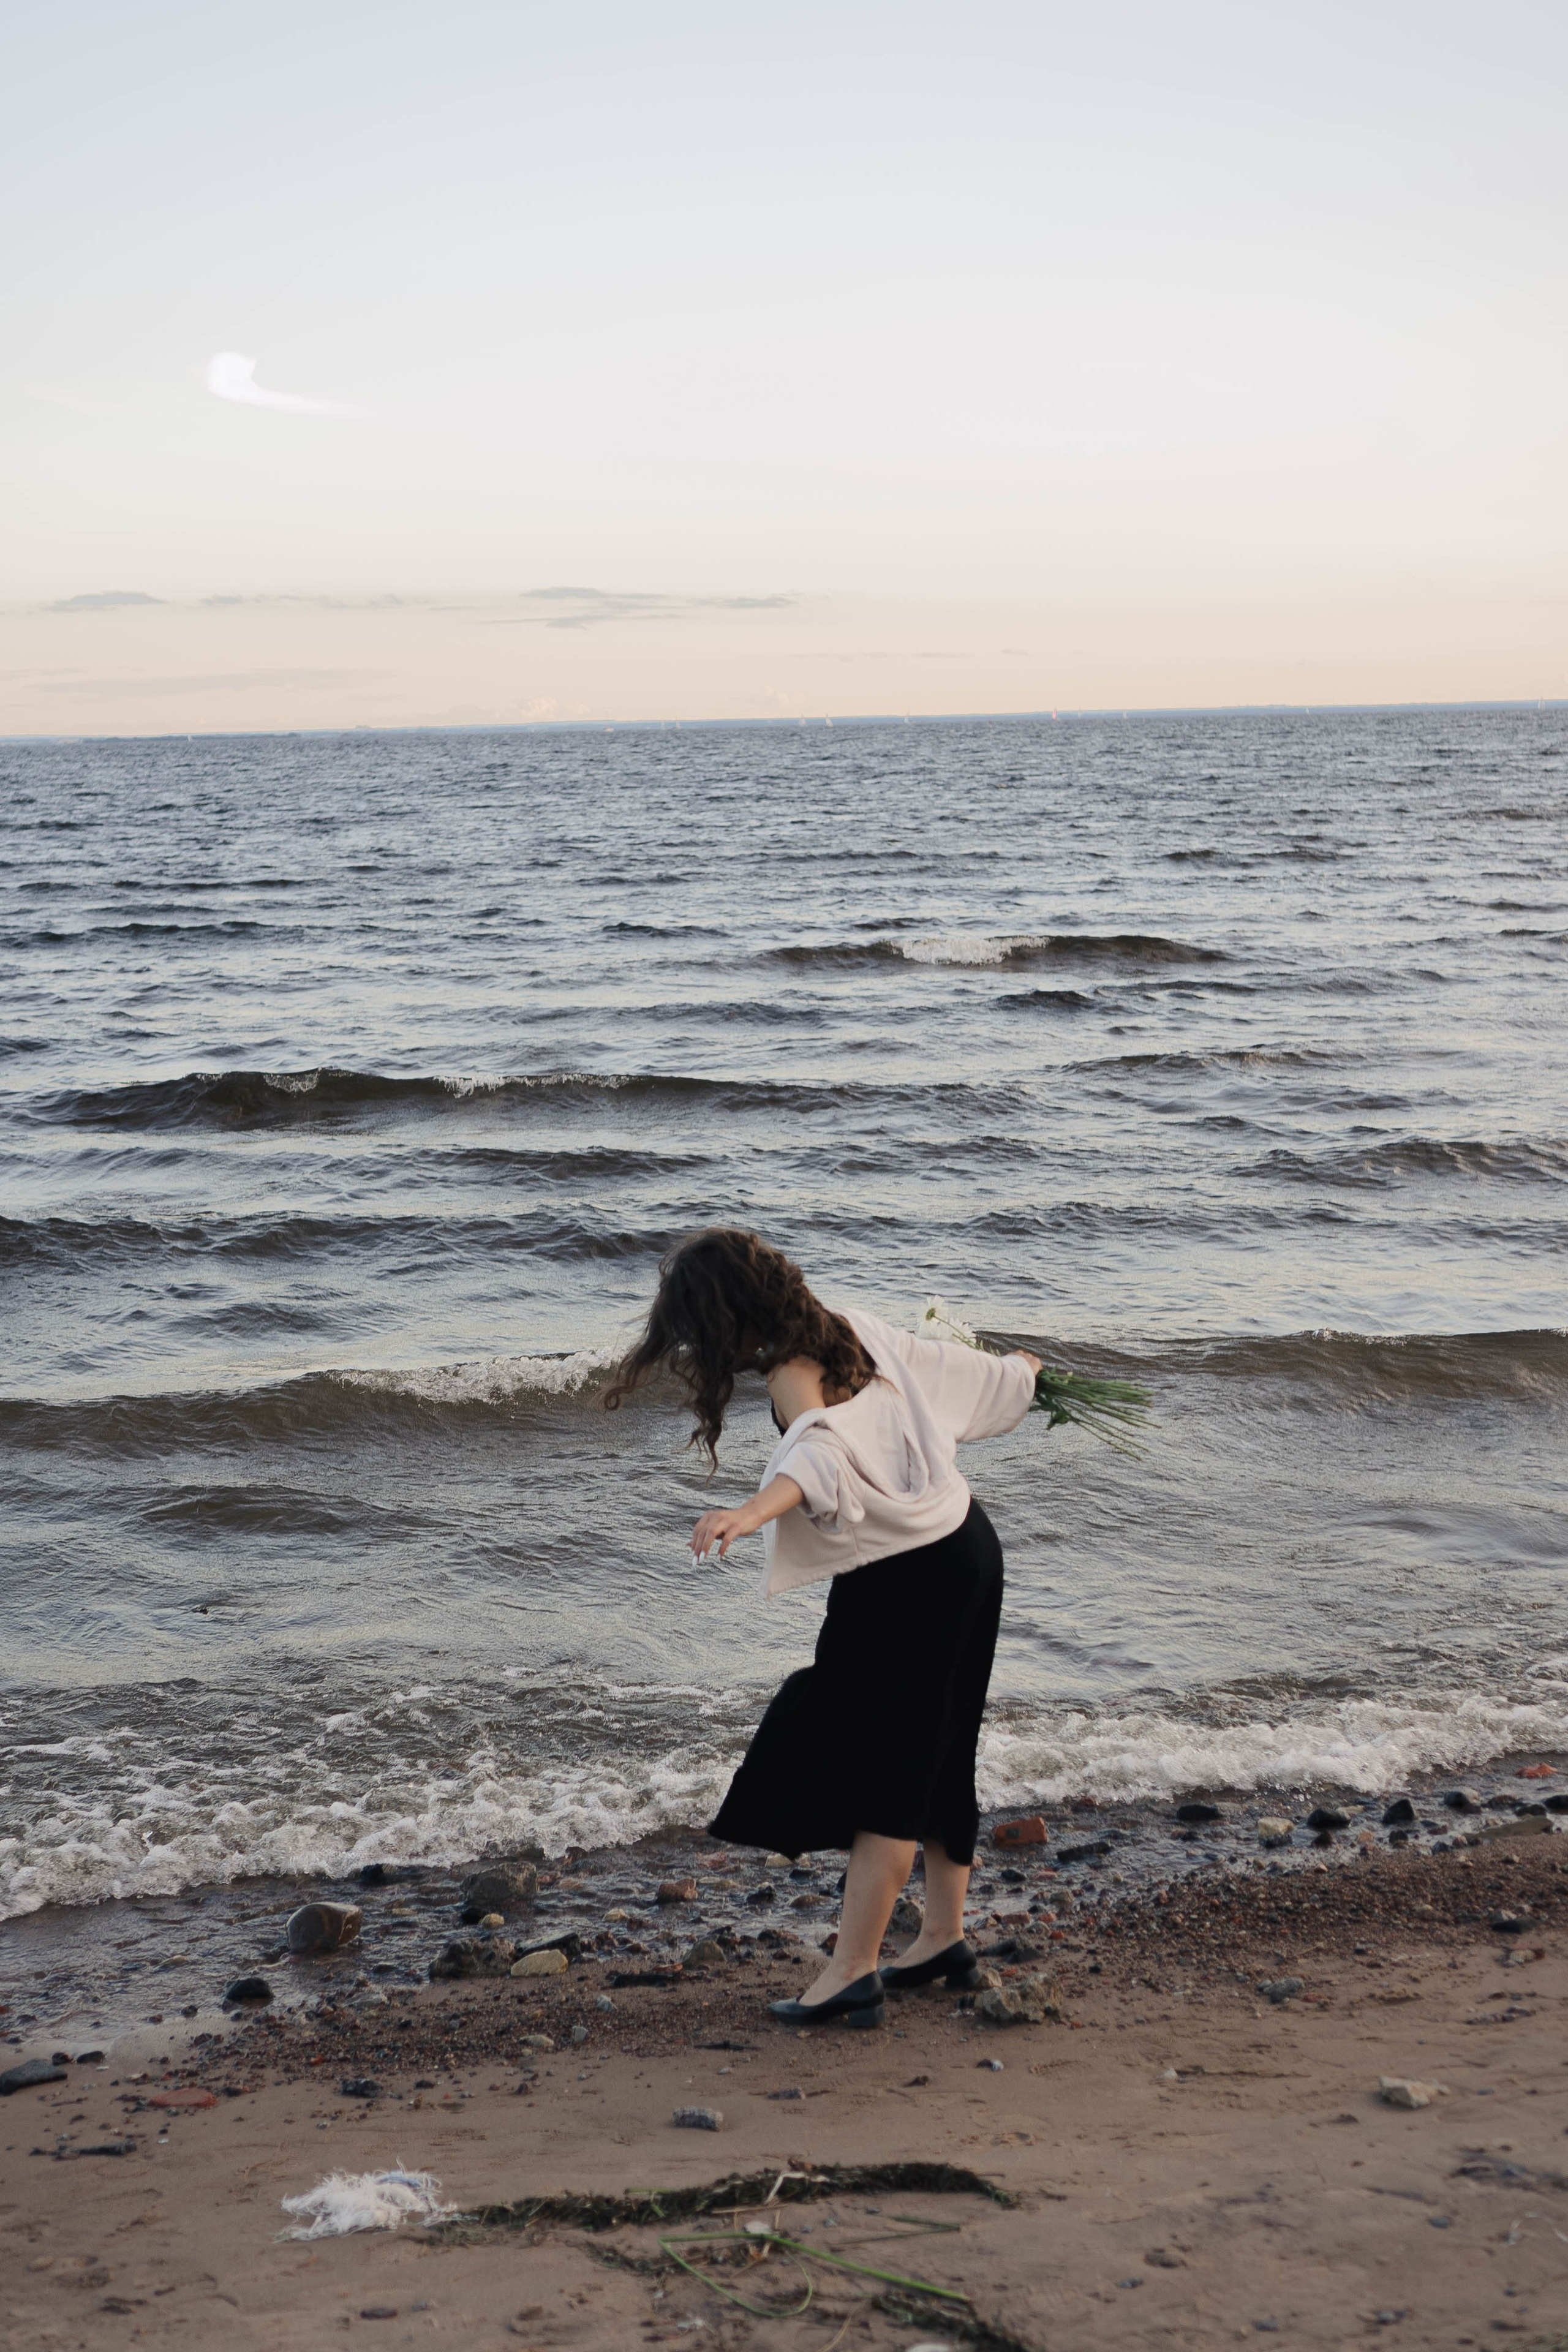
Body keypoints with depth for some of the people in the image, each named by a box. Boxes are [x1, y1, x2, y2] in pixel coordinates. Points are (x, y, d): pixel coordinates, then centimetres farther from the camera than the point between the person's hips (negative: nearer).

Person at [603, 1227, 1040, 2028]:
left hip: (906, 1582, -10)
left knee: (883, 1765, -7)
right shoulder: (850, 1326, 4)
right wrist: (1016, 1371, 38)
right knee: (933, 1758, 18)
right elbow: (952, 1368, 18)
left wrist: (752, 1511, -61)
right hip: (962, 1545, 10)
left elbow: (823, 1448, -44)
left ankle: (853, 1971, -5)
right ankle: (944, 1936, 28)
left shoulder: (792, 1374, -21)